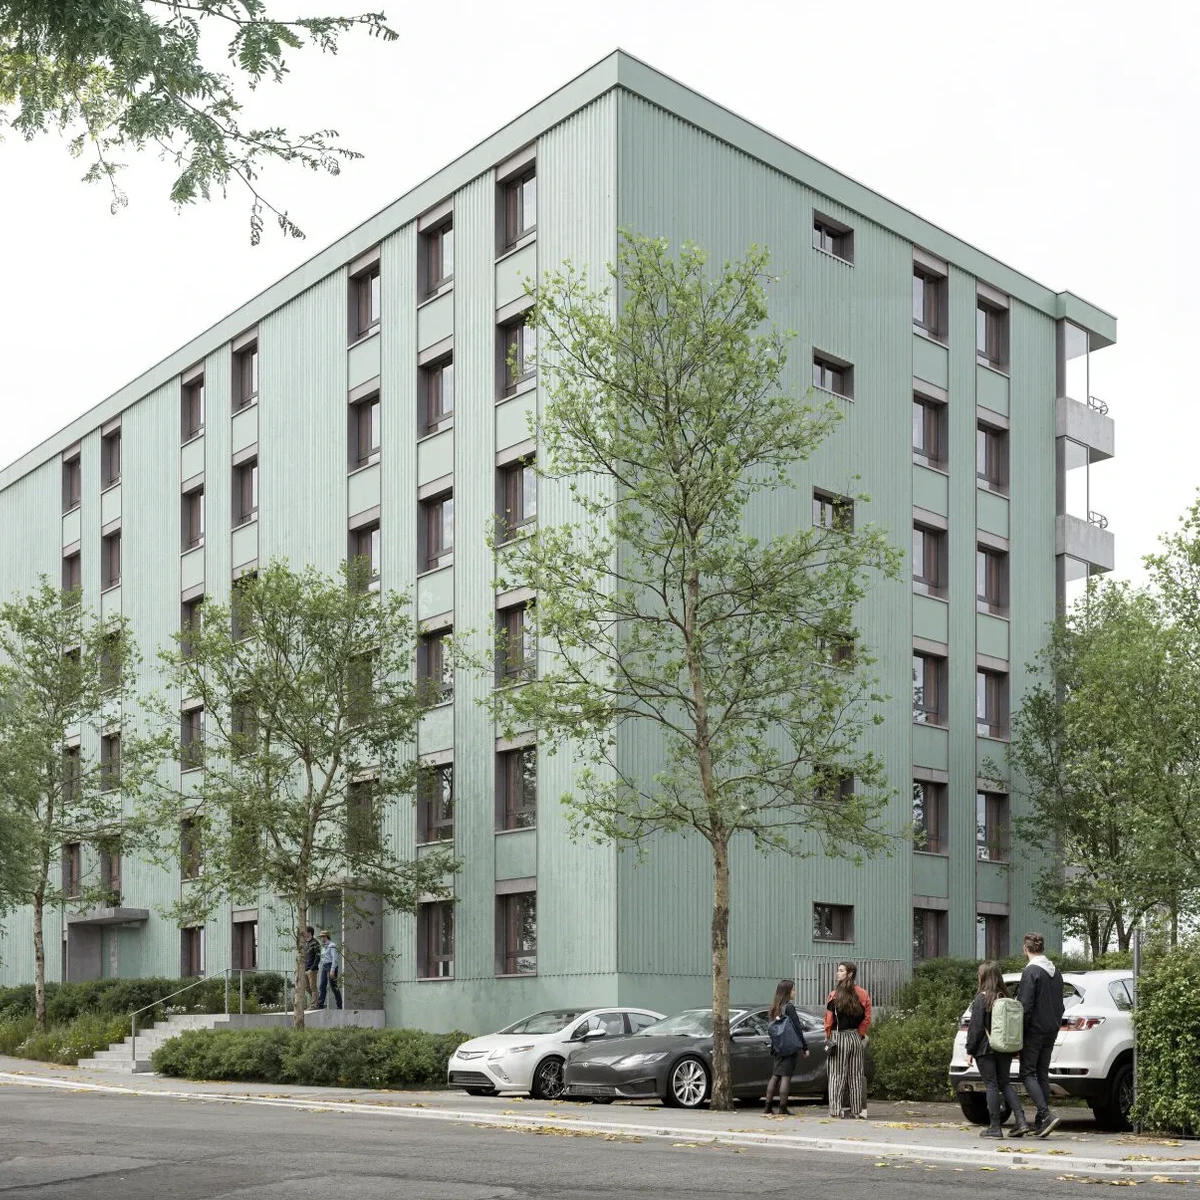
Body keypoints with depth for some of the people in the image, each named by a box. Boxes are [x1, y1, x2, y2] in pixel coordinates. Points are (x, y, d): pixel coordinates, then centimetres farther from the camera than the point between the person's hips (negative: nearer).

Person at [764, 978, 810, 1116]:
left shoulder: (775, 1008, 10)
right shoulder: (789, 1007, -11)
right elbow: (797, 1028, -11)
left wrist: (774, 1047, 18)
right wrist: (804, 1047, -5)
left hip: (778, 1048, 7)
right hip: (789, 1047, -7)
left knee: (775, 1076, 10)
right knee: (786, 1076, -5)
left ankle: (767, 1108, 7)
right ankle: (782, 1109, -7)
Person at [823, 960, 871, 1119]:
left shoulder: (834, 995, -10)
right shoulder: (863, 994, 1)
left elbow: (829, 1019, -9)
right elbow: (867, 1018, 2)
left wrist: (828, 1038, 0)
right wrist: (860, 1034, 12)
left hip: (838, 1036, -4)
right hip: (856, 1037, 4)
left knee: (837, 1075, 0)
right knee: (856, 1075, 10)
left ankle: (835, 1110, -3)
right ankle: (857, 1110, 11)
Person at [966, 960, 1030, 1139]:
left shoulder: (982, 999, -12)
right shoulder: (1005, 998, 6)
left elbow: (976, 1027, -13)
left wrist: (970, 1050, -7)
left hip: (986, 1049, -6)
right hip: (1005, 1048, 6)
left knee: (992, 1085, -1)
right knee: (1005, 1083, 14)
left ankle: (995, 1127, 0)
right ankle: (1021, 1120, 2)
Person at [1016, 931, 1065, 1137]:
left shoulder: (1031, 971, -14)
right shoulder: (1056, 972, 12)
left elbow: (1026, 1006, -18)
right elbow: (1060, 1005, 19)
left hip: (1034, 1030, -8)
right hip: (1051, 1029, 8)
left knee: (1028, 1073, -3)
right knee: (1042, 1074, 11)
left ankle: (1046, 1114, -18)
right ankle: (1041, 1123, 11)